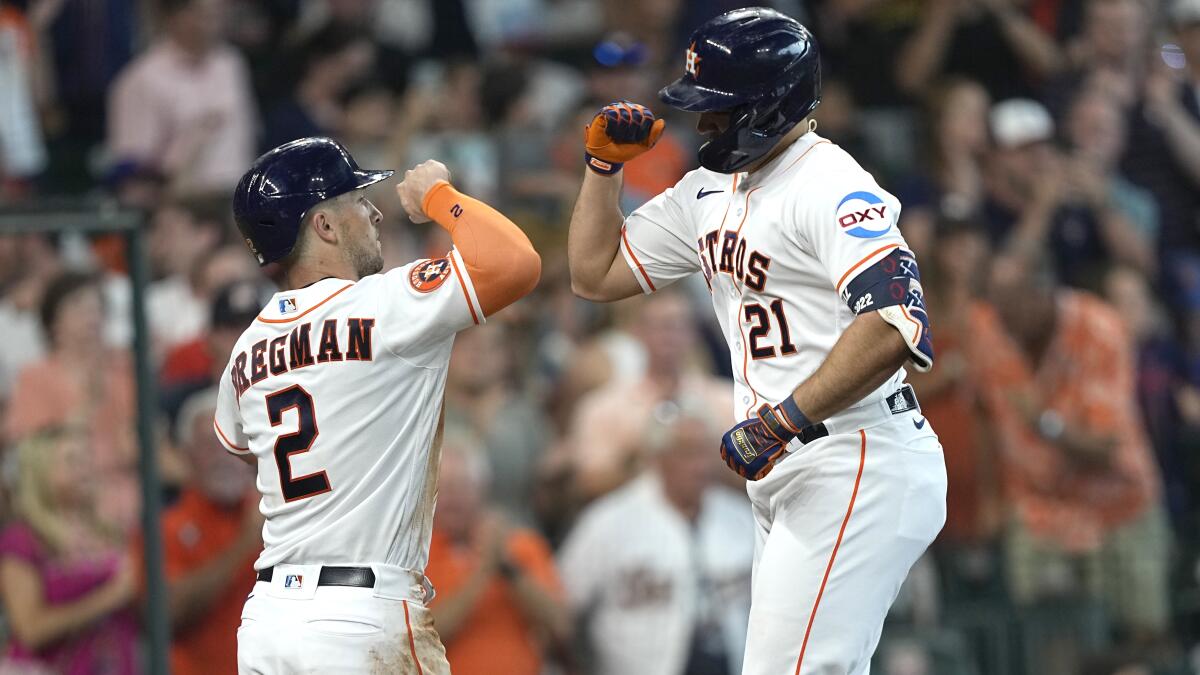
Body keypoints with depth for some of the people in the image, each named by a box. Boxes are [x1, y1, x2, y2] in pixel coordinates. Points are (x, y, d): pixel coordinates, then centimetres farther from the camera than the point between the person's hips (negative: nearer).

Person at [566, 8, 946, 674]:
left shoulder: (830, 187, -14)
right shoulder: (709, 193, 16)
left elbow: (892, 326, -28)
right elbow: (595, 274, 26)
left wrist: (780, 421, -28)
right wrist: (604, 162, 13)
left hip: (857, 466, -10)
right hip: (781, 479, 10)